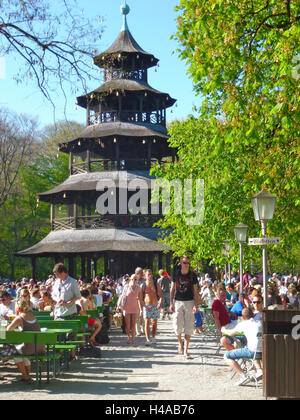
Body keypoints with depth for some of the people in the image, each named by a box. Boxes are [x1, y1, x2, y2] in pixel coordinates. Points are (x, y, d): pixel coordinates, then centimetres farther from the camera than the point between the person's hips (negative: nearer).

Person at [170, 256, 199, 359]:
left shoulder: (192, 276, 1)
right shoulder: (176, 274, 3)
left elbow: (195, 291, 2)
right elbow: (172, 289, 8)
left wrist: (196, 305, -8)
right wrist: (171, 303, 0)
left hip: (189, 302, -1)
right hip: (177, 301, 1)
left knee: (188, 327, -3)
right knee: (177, 326, -2)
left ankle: (185, 351, 2)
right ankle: (180, 343, 28)